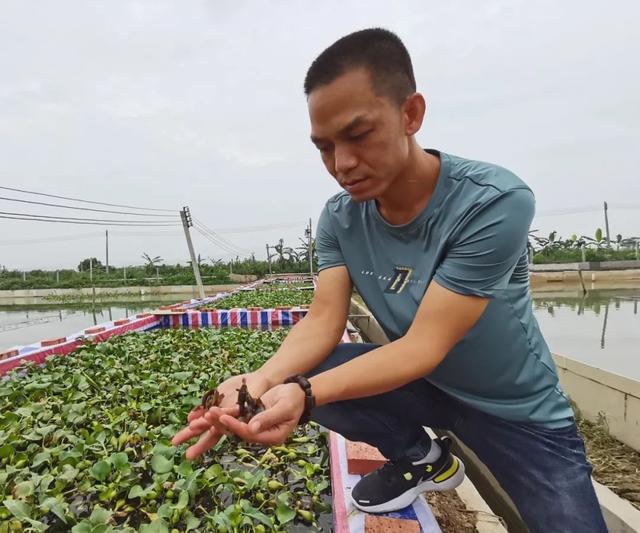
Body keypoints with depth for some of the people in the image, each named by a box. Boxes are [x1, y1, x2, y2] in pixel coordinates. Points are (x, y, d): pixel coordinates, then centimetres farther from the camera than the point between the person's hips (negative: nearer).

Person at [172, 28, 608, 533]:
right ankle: (421, 457, 8)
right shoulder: (339, 218, -12)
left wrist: (304, 395, -43)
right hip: (422, 384, 4)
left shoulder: (495, 202, -28)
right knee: (297, 373, -14)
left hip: (517, 408, -3)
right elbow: (323, 320, -17)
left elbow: (424, 344, -31)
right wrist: (264, 379, -37)